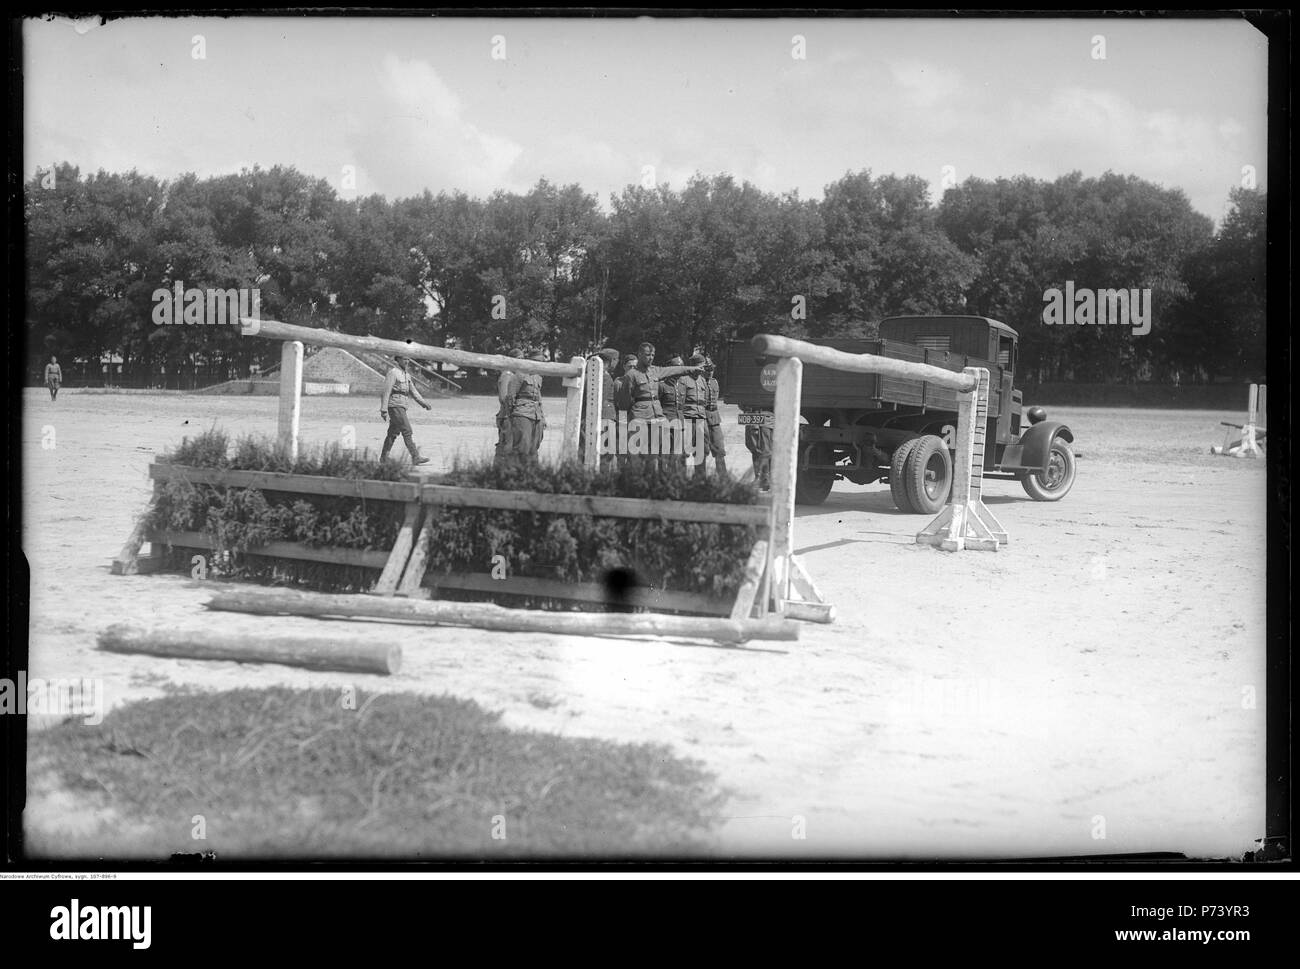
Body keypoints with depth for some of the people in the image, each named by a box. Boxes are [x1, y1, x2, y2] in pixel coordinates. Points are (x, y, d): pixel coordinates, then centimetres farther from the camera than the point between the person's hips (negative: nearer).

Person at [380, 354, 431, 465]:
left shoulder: (406, 374, 17)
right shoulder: (393, 373, -10)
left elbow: (413, 391, 20)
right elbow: (386, 392, -14)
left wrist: (423, 403, 10)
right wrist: (383, 409, -18)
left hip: (401, 407, 9)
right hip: (395, 406, -9)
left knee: (393, 433, 12)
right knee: (407, 432, -12)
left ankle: (384, 457, 18)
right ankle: (415, 457, -15)